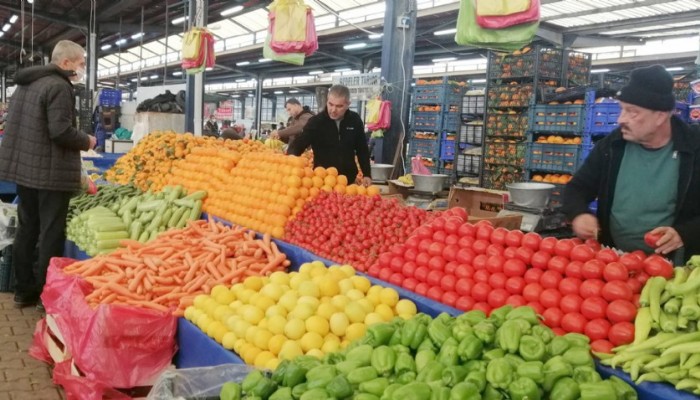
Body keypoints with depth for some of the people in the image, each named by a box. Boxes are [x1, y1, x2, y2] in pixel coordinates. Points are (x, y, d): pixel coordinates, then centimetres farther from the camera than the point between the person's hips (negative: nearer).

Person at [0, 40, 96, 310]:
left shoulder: (25, 83, 15)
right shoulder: (59, 86, -15)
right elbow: (60, 131, -23)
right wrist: (86, 141, -6)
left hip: (24, 167, 9)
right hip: (51, 173, -9)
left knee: (27, 229, 15)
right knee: (51, 234, -2)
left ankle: (23, 290, 24)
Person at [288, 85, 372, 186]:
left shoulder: (355, 120, -1)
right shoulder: (315, 121, -9)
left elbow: (362, 150, 9)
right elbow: (297, 145, -15)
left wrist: (367, 174, 5)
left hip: (348, 179, 2)